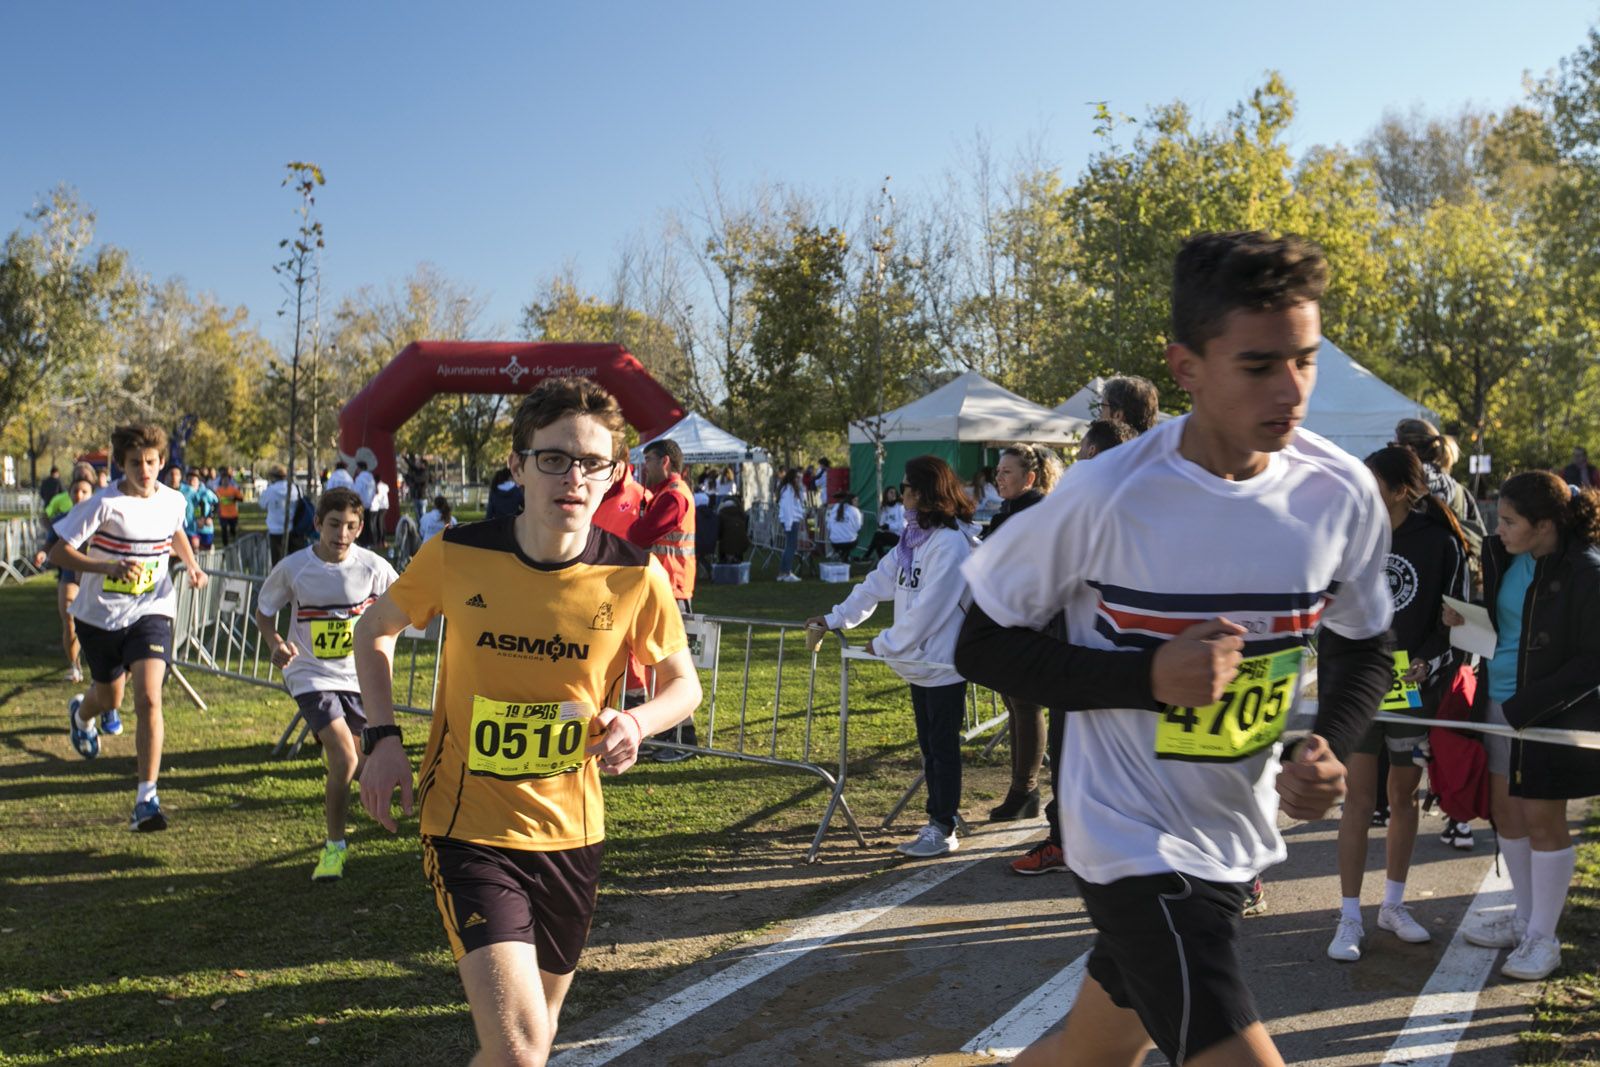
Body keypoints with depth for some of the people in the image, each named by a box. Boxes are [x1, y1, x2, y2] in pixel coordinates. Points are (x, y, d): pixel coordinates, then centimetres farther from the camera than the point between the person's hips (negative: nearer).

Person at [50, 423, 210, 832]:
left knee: (148, 699, -17)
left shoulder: (173, 500, -3)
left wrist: (191, 565, 6)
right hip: (99, 615, -1)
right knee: (109, 697, 18)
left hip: (151, 612, 1)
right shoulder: (104, 504, -16)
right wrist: (110, 567, -29)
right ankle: (82, 711, 59)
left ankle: (146, 799, -14)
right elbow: (58, 553, -17)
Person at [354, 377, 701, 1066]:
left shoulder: (634, 577, -11)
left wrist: (637, 723, -18)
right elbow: (375, 628, 6)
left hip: (570, 835, 3)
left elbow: (684, 684, 3)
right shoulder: (456, 555, -13)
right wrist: (383, 737, -6)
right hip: (469, 830, -3)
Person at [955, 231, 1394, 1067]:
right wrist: (1151, 675, -24)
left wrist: (1327, 748, -11)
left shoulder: (1342, 493, -7)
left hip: (1239, 836, 5)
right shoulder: (1107, 495, -20)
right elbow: (982, 647, -11)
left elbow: (1363, 653, 10)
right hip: (1132, 840, -5)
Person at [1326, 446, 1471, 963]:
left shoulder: (1441, 542, -6)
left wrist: (1425, 664, -16)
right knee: (1359, 798, -1)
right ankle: (1349, 917, 6)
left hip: (1416, 687, 0)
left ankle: (1393, 905, 28)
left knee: (1405, 795, 12)